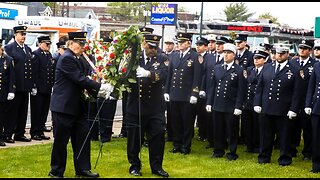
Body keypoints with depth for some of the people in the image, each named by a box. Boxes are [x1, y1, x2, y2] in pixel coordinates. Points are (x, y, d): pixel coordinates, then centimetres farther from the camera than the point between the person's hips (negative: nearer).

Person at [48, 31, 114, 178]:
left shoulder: (75, 59, 13)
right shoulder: (67, 58, -17)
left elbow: (81, 80, 14)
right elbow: (80, 79, -23)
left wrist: (97, 92, 2)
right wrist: (100, 87, -21)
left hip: (74, 106, 10)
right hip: (63, 106, -10)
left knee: (82, 137, 10)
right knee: (61, 140, 0)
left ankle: (82, 169, 18)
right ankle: (56, 172, 12)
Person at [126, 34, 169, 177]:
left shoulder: (162, 59, 1)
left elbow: (163, 75, -17)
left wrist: (148, 73, -35)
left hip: (156, 107, 1)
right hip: (136, 105, 0)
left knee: (157, 136, 4)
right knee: (134, 137, 7)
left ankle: (156, 167, 18)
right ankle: (135, 165, 23)